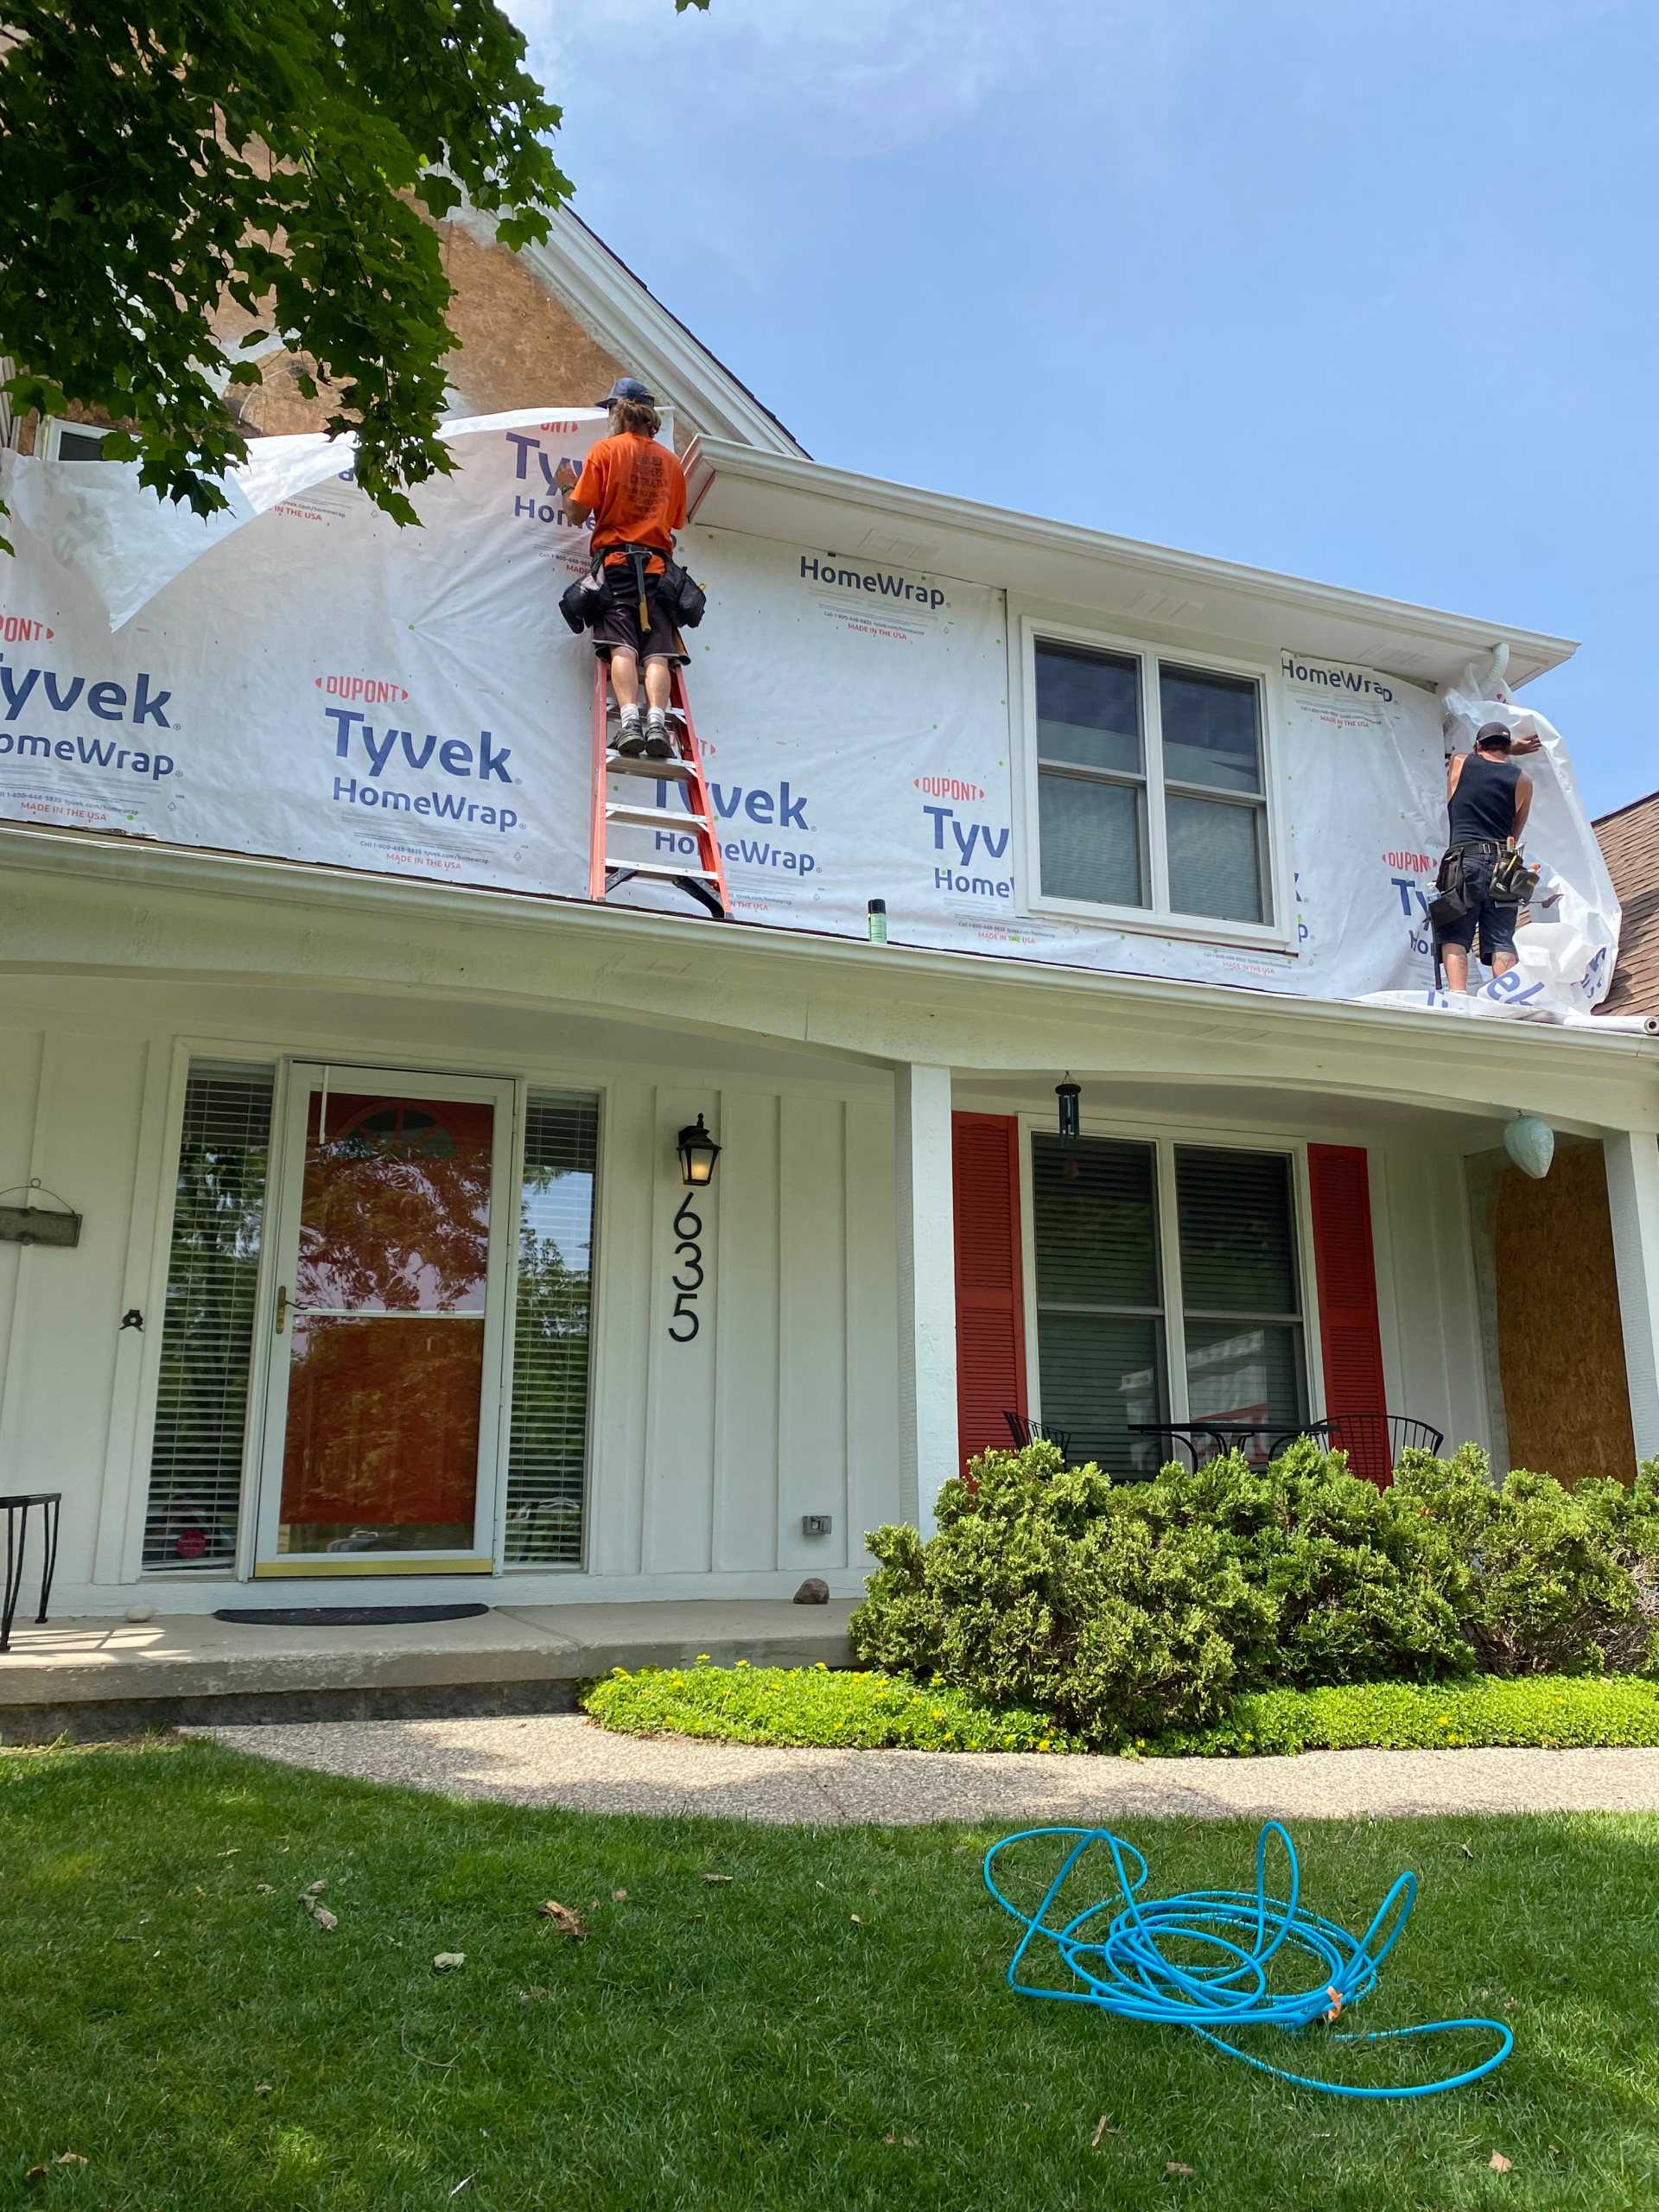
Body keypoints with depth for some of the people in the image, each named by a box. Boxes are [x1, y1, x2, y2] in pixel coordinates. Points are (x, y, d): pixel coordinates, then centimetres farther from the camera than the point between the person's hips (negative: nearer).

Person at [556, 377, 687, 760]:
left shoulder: (605, 450, 5)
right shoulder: (671, 461, 17)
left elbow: (578, 513, 2)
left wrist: (568, 485, 22)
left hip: (616, 559, -2)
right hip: (657, 563, 3)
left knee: (621, 645, -13)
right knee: (657, 649, -8)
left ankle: (629, 719, -31)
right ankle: (656, 720, -26)